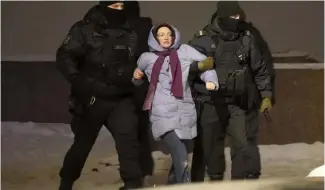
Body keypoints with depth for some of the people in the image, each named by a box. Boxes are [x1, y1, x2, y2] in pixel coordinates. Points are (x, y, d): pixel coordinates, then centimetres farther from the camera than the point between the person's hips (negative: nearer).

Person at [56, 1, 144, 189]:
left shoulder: (130, 34, 7)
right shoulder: (85, 29, -7)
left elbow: (137, 62, 22)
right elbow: (65, 57, -11)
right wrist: (79, 82, -22)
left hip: (121, 98, 3)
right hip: (91, 98, -3)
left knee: (128, 138, -14)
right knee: (83, 142, 10)